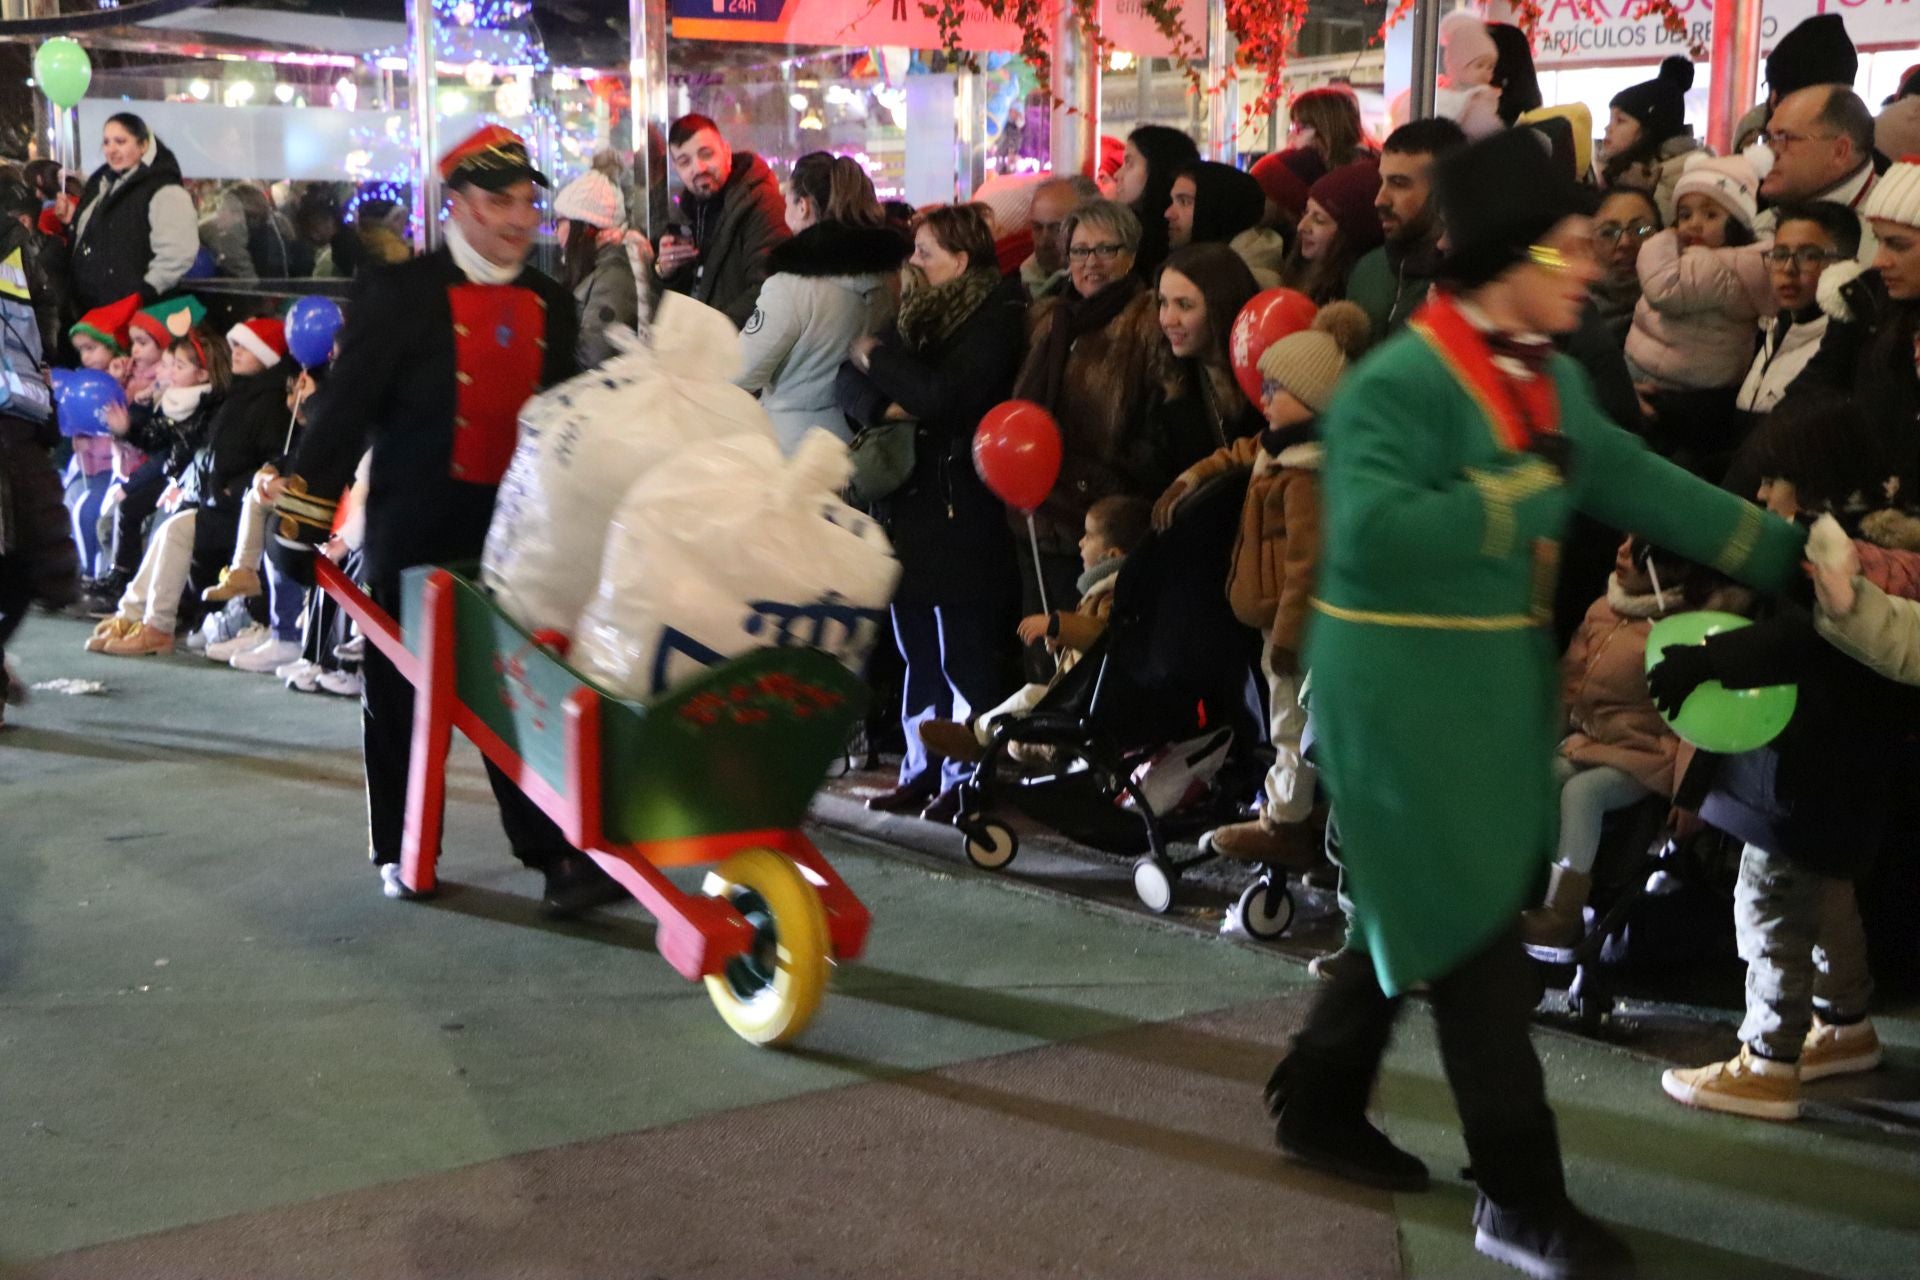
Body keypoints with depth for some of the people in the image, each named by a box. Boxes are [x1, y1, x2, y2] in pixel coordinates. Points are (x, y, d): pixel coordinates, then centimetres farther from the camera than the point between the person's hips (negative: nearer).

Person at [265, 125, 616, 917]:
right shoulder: (399, 294, -5)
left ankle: (557, 853, -1)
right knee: (402, 692, 8)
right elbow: (347, 407, -9)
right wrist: (302, 516, -13)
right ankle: (401, 854, 21)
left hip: (515, 527, 3)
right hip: (415, 526, -3)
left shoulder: (550, 306, 9)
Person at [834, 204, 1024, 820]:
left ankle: (966, 780, 4)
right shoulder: (916, 312, 15)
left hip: (961, 511, -8)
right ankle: (922, 770, 20)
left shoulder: (996, 318, -8)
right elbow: (850, 382, 9)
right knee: (918, 648, 12)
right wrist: (884, 405, -12)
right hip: (907, 504, 8)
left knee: (963, 653, -3)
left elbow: (946, 394, -20)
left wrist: (879, 360, -7)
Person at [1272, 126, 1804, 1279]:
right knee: (1473, 936, -3)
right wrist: (1518, 496, -25)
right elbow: (1372, 532, -32)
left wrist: (1789, 553, 11)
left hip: (1498, 679, 9)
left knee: (1431, 917, 18)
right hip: (1405, 684, -9)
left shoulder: (1552, 378, 9)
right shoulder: (1399, 381, -19)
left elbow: (1634, 480, 13)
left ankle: (1322, 1104, 35)